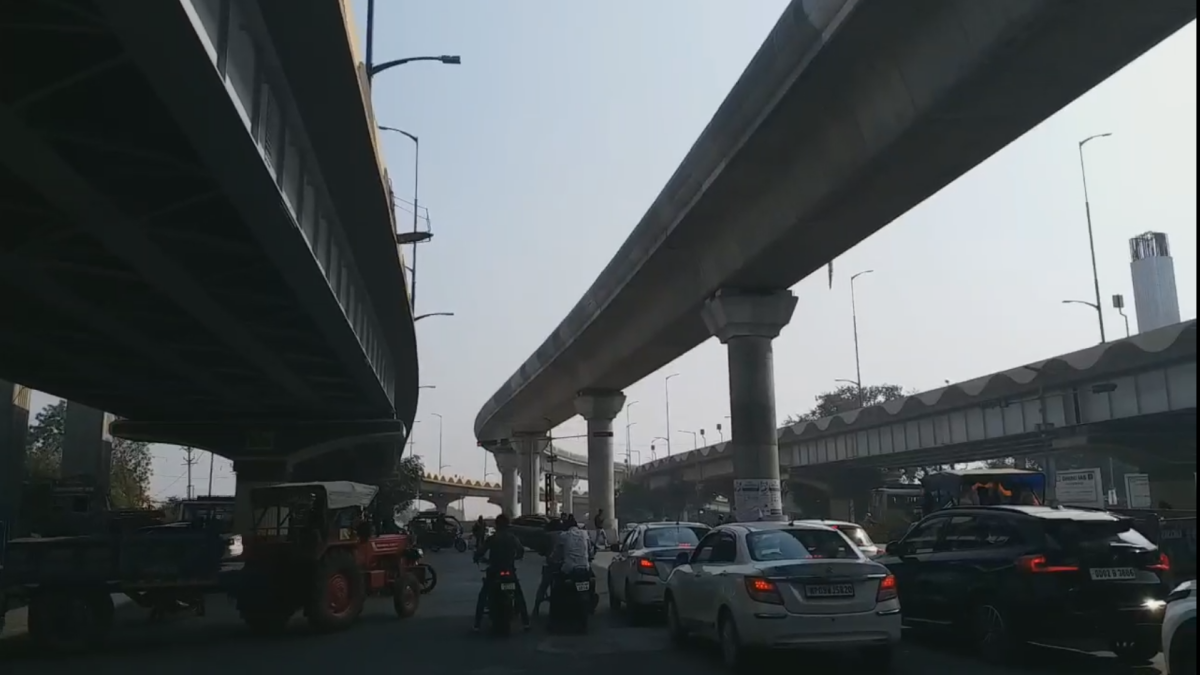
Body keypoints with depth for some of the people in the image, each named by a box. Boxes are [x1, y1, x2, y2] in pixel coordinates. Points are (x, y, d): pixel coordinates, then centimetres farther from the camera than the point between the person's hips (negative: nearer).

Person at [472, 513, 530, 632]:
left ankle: (477, 624, 2)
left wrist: (477, 559, 9)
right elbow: (521, 551, 9)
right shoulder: (513, 538, 1)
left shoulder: (492, 539, -8)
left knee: (482, 596, 11)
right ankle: (526, 622, 11)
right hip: (510, 571, 2)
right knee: (519, 596, 18)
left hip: (494, 572, -2)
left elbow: (479, 552, -12)